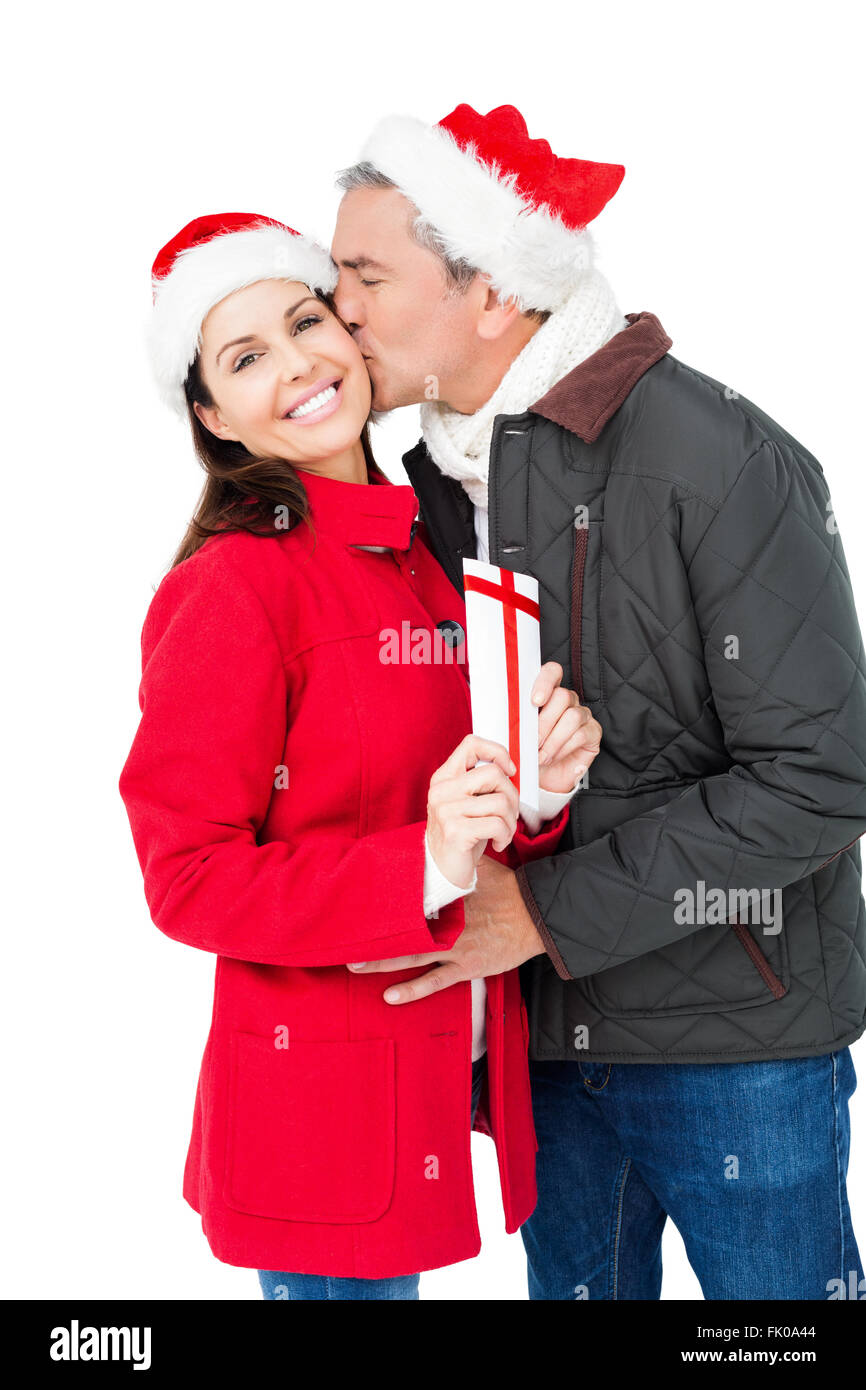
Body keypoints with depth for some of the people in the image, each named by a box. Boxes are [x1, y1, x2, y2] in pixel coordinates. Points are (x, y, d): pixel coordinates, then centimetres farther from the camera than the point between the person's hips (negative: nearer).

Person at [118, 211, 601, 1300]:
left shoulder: (423, 564, 7)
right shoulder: (231, 588, -16)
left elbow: (482, 837, 10)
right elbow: (190, 878, -17)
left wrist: (535, 792, -11)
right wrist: (422, 871, -27)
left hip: (451, 1079, 7)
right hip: (320, 1118, -7)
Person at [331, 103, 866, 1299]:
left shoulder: (715, 459, -19)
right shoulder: (436, 484, 3)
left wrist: (555, 911, -20)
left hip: (737, 1046, -5)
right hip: (550, 1033, 6)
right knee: (575, 1283, 21)